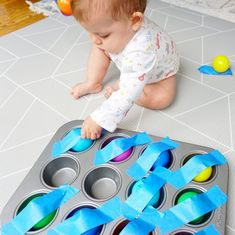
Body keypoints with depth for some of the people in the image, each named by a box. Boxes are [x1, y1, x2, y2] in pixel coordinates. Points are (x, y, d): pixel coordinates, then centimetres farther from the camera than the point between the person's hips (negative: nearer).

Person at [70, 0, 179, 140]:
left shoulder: (140, 52, -52)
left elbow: (128, 94, -52)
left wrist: (98, 120, -51)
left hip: (159, 70, -5)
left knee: (163, 98, -29)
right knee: (99, 48, -6)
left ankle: (119, 87, -10)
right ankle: (93, 84, 3)